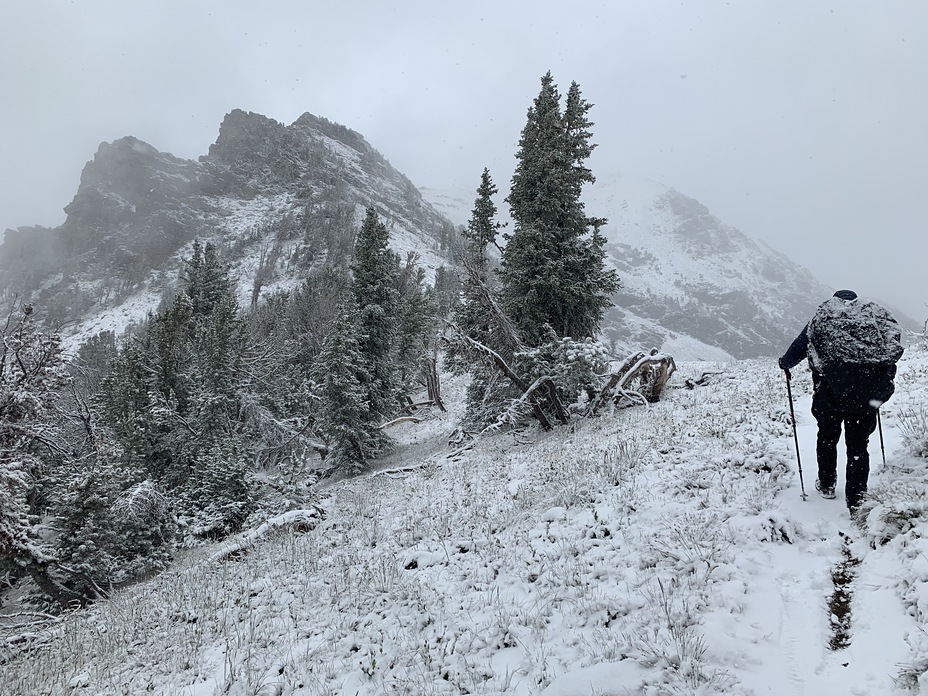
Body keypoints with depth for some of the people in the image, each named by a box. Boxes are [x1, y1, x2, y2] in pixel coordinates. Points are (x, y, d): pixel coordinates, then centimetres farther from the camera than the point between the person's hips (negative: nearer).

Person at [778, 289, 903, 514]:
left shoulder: (821, 320, 8)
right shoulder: (876, 316, 13)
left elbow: (797, 349, 8)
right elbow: (892, 348, 18)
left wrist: (784, 364, 29)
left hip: (831, 393, -1)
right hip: (869, 396, 1)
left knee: (827, 437, 21)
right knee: (858, 447, 9)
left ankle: (827, 485, 34)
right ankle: (857, 501, 9)